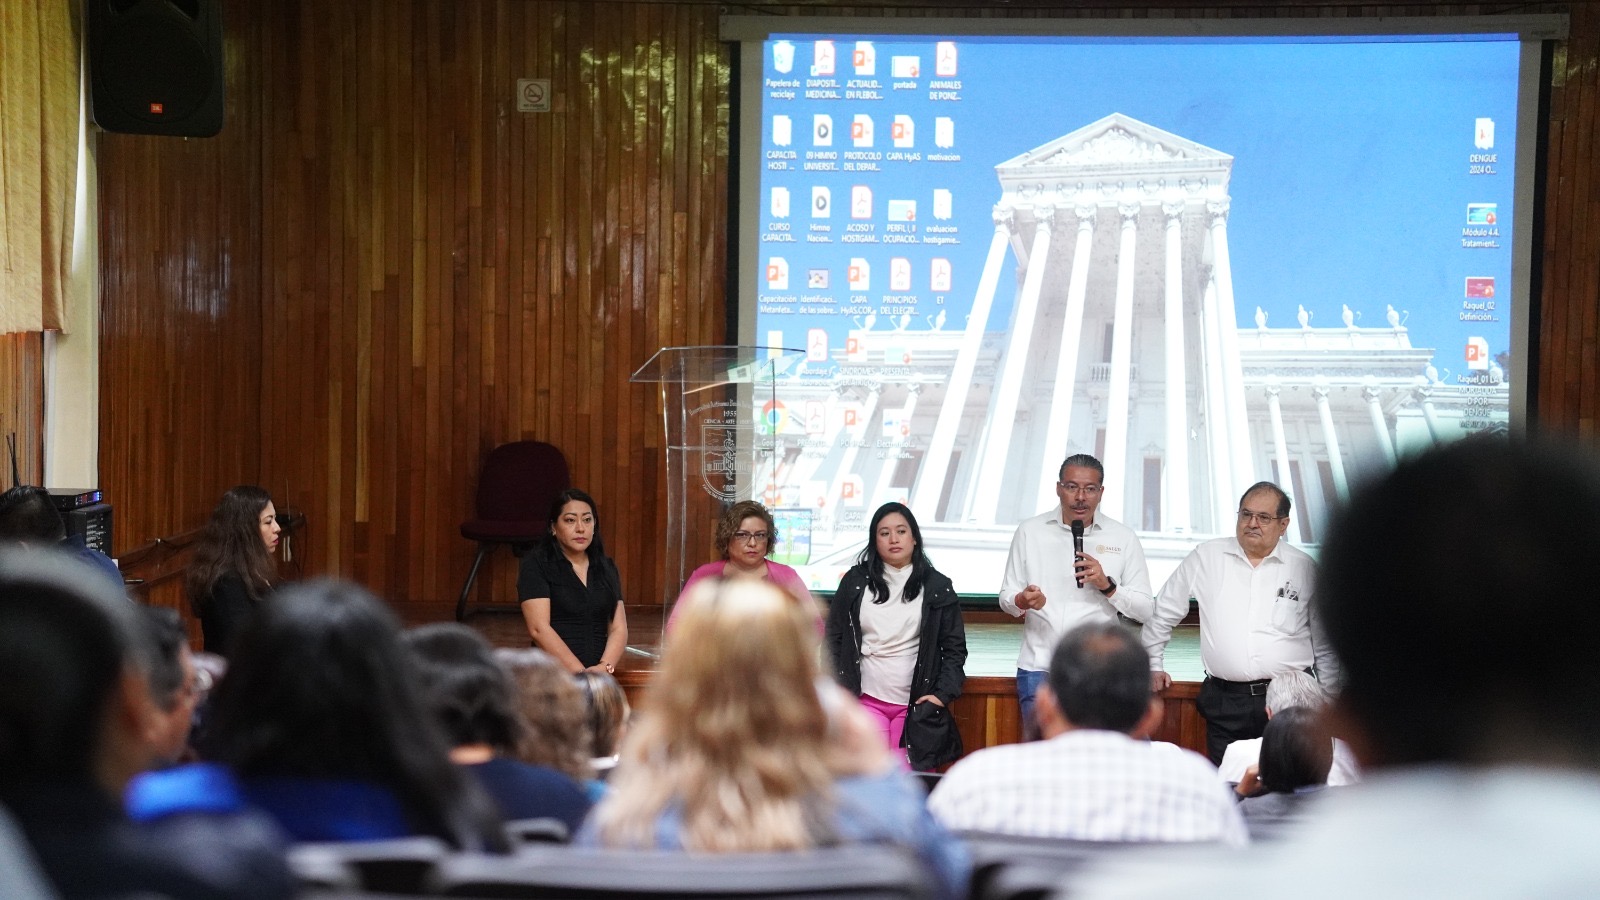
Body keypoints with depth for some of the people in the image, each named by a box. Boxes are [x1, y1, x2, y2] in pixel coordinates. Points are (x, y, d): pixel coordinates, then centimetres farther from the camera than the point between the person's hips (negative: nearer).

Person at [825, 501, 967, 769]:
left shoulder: (938, 587, 6)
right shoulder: (855, 582, 9)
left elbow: (954, 648, 8)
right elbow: (833, 639, 11)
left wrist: (943, 694, -4)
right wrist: (837, 691, 2)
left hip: (916, 704, 0)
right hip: (867, 700, 0)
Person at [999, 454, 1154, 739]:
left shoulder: (1124, 539, 6)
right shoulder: (1030, 532, 8)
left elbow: (1145, 610, 3)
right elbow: (1006, 598, 9)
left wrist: (1107, 586, -12)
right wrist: (1022, 601, -14)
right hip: (1038, 667, 1)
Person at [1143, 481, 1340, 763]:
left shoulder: (1304, 568, 8)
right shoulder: (1206, 557, 7)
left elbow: (1324, 644, 16)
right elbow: (1164, 612, 19)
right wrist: (1153, 664, 21)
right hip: (1224, 702, 0)